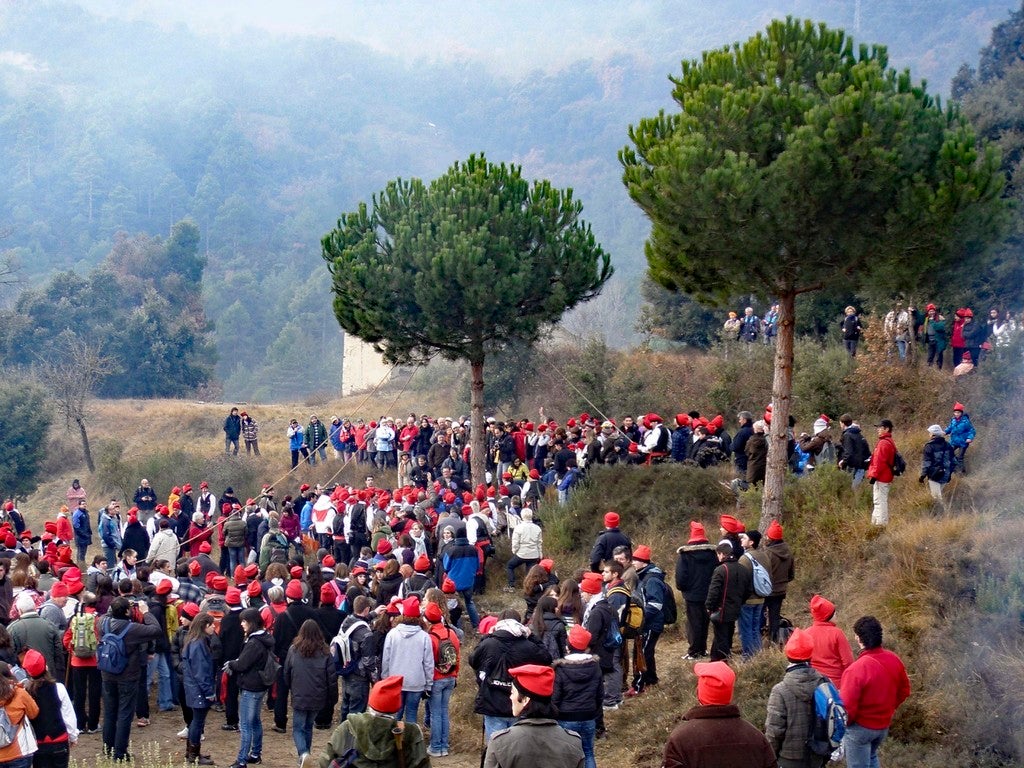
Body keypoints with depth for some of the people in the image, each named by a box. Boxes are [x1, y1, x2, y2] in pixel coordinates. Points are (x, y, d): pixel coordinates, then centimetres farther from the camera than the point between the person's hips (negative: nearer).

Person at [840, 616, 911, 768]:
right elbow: (904, 690, 6)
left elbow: (847, 706, -25)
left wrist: (843, 724, -6)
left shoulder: (856, 669, -31)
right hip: (884, 724, 6)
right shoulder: (894, 660, -9)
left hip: (860, 727, -6)